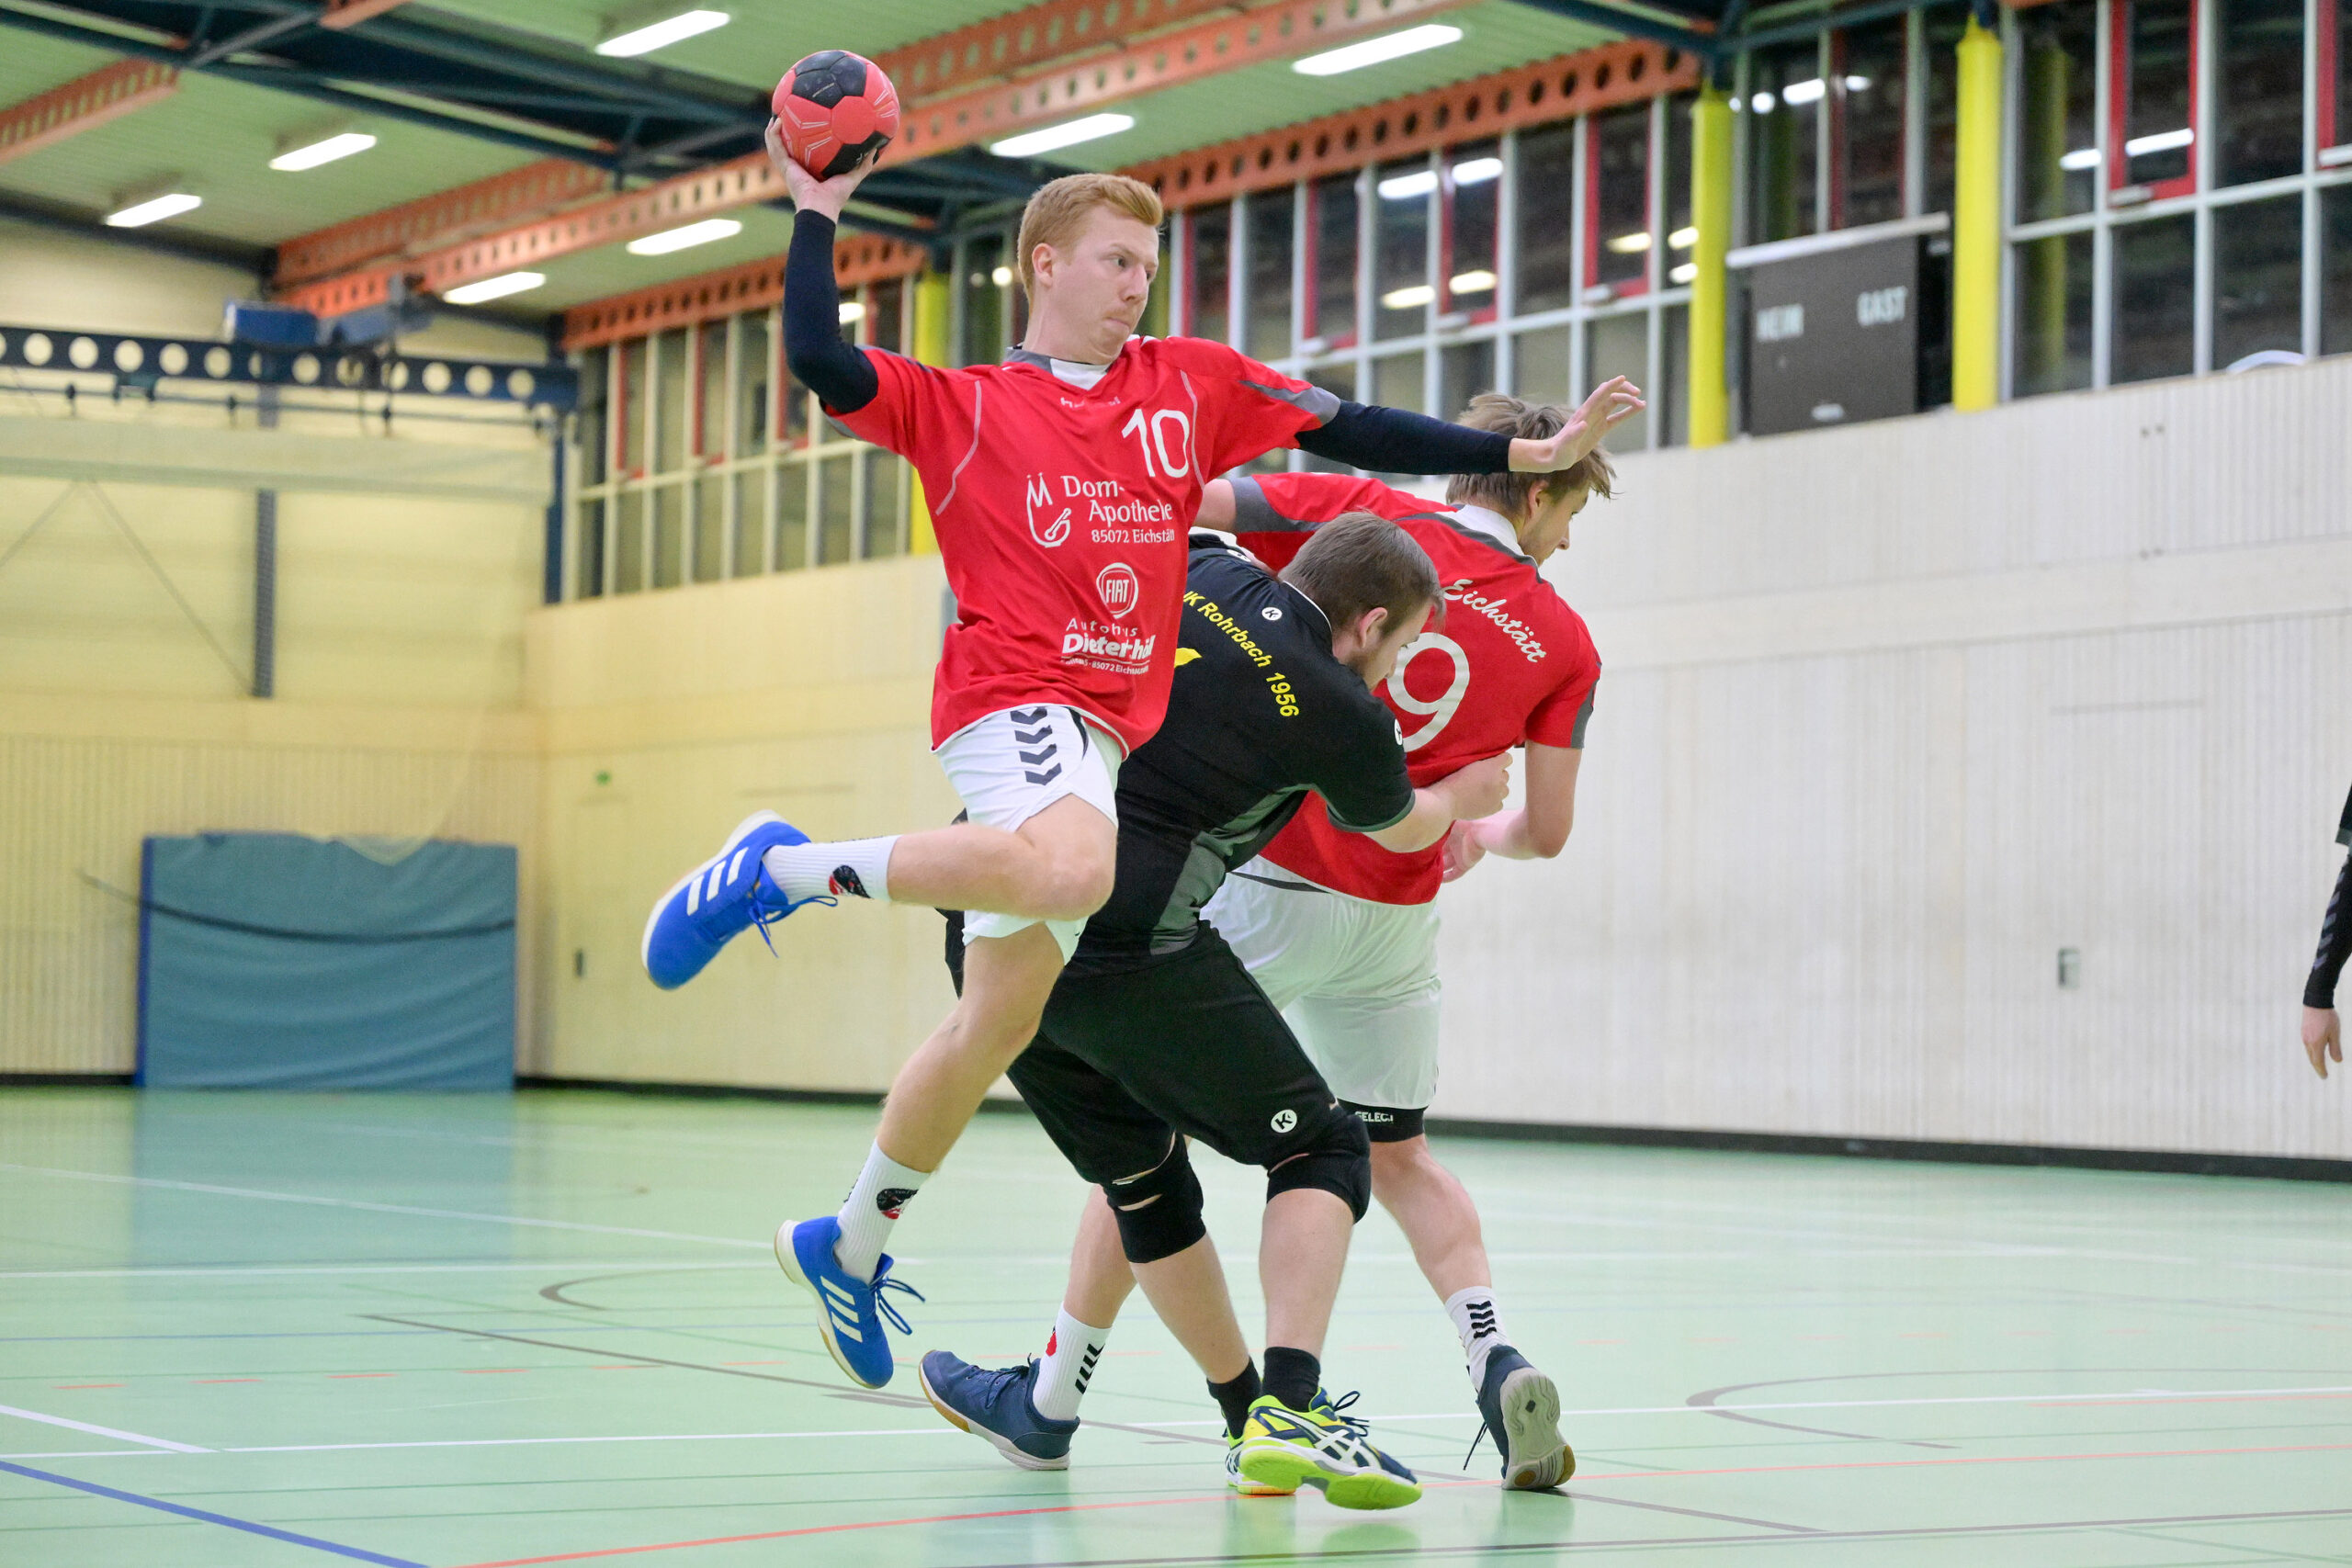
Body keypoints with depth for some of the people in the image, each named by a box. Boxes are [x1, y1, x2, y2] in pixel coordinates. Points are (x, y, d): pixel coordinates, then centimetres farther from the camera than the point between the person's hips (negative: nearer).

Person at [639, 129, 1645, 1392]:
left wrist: (1519, 456, 14)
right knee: (1071, 872, -38)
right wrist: (817, 215, -2)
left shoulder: (1192, 384, 19)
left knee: (1000, 1019, 6)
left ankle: (850, 1247, 21)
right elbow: (820, 362, -5)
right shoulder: (960, 407, 9)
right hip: (1013, 695, -5)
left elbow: (1347, 431, 18)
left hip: (1111, 731, 5)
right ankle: (784, 867, -23)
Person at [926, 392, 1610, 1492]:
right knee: (1397, 1158, 19)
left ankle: (1054, 1395, 13)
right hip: (1395, 924, 2)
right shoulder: (1562, 641, 3)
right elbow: (1548, 830, 6)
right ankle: (1497, 1366, -1)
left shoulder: (1367, 513, -2)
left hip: (1267, 884, -2)